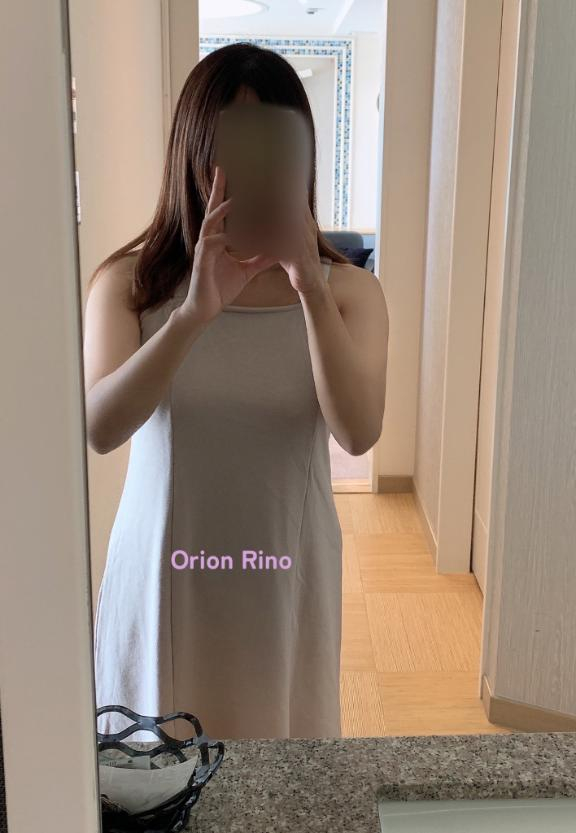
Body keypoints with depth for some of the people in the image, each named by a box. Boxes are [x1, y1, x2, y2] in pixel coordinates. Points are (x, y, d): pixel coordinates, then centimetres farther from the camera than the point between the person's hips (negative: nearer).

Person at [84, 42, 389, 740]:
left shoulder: (347, 289, -6)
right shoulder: (129, 282, -8)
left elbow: (358, 433, -20)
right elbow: (99, 429, -23)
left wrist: (311, 288, -31)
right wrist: (196, 312, -36)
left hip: (284, 579, 1)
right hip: (162, 574, 0)